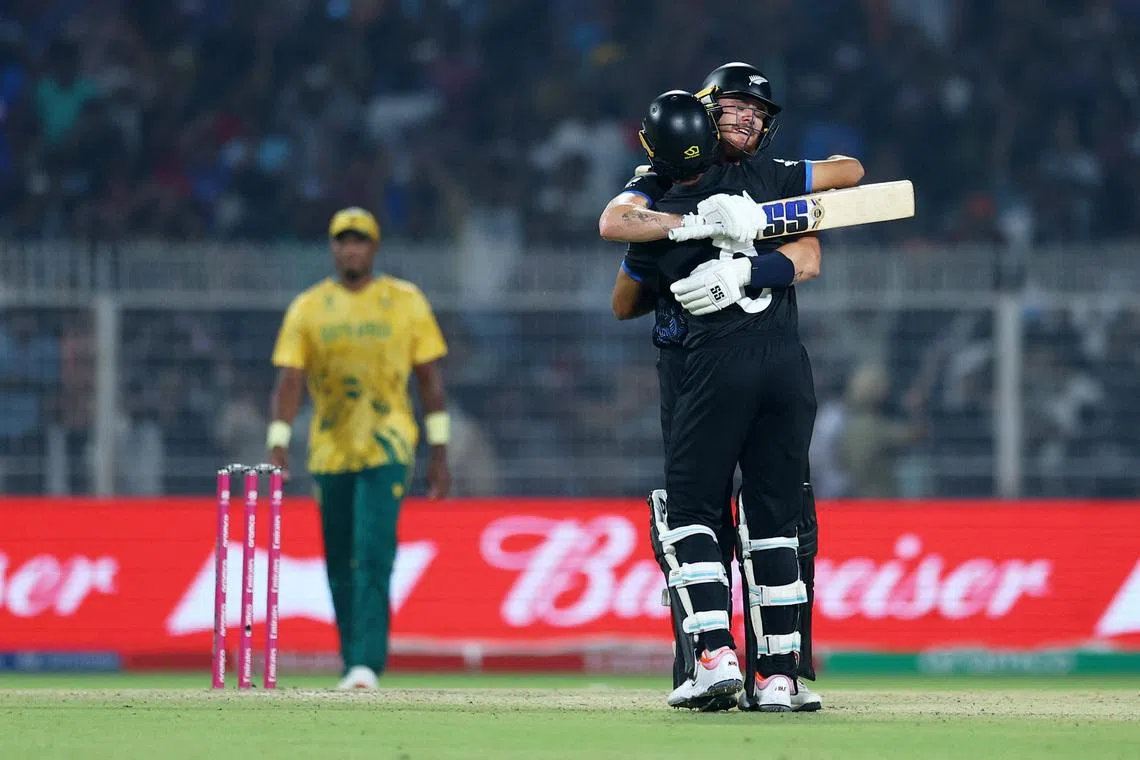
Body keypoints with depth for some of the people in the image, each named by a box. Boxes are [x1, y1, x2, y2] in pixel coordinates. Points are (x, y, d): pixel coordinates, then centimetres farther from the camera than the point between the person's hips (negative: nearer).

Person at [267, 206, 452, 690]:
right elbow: (289, 379, -1)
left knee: (373, 555, -16)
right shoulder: (307, 308, 6)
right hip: (329, 451, 3)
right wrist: (278, 445, -14)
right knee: (340, 566, 6)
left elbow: (429, 377, 6)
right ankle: (354, 666, 18)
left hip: (387, 449, -3)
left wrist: (439, 452, 2)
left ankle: (367, 664, -22)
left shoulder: (406, 302, 4)